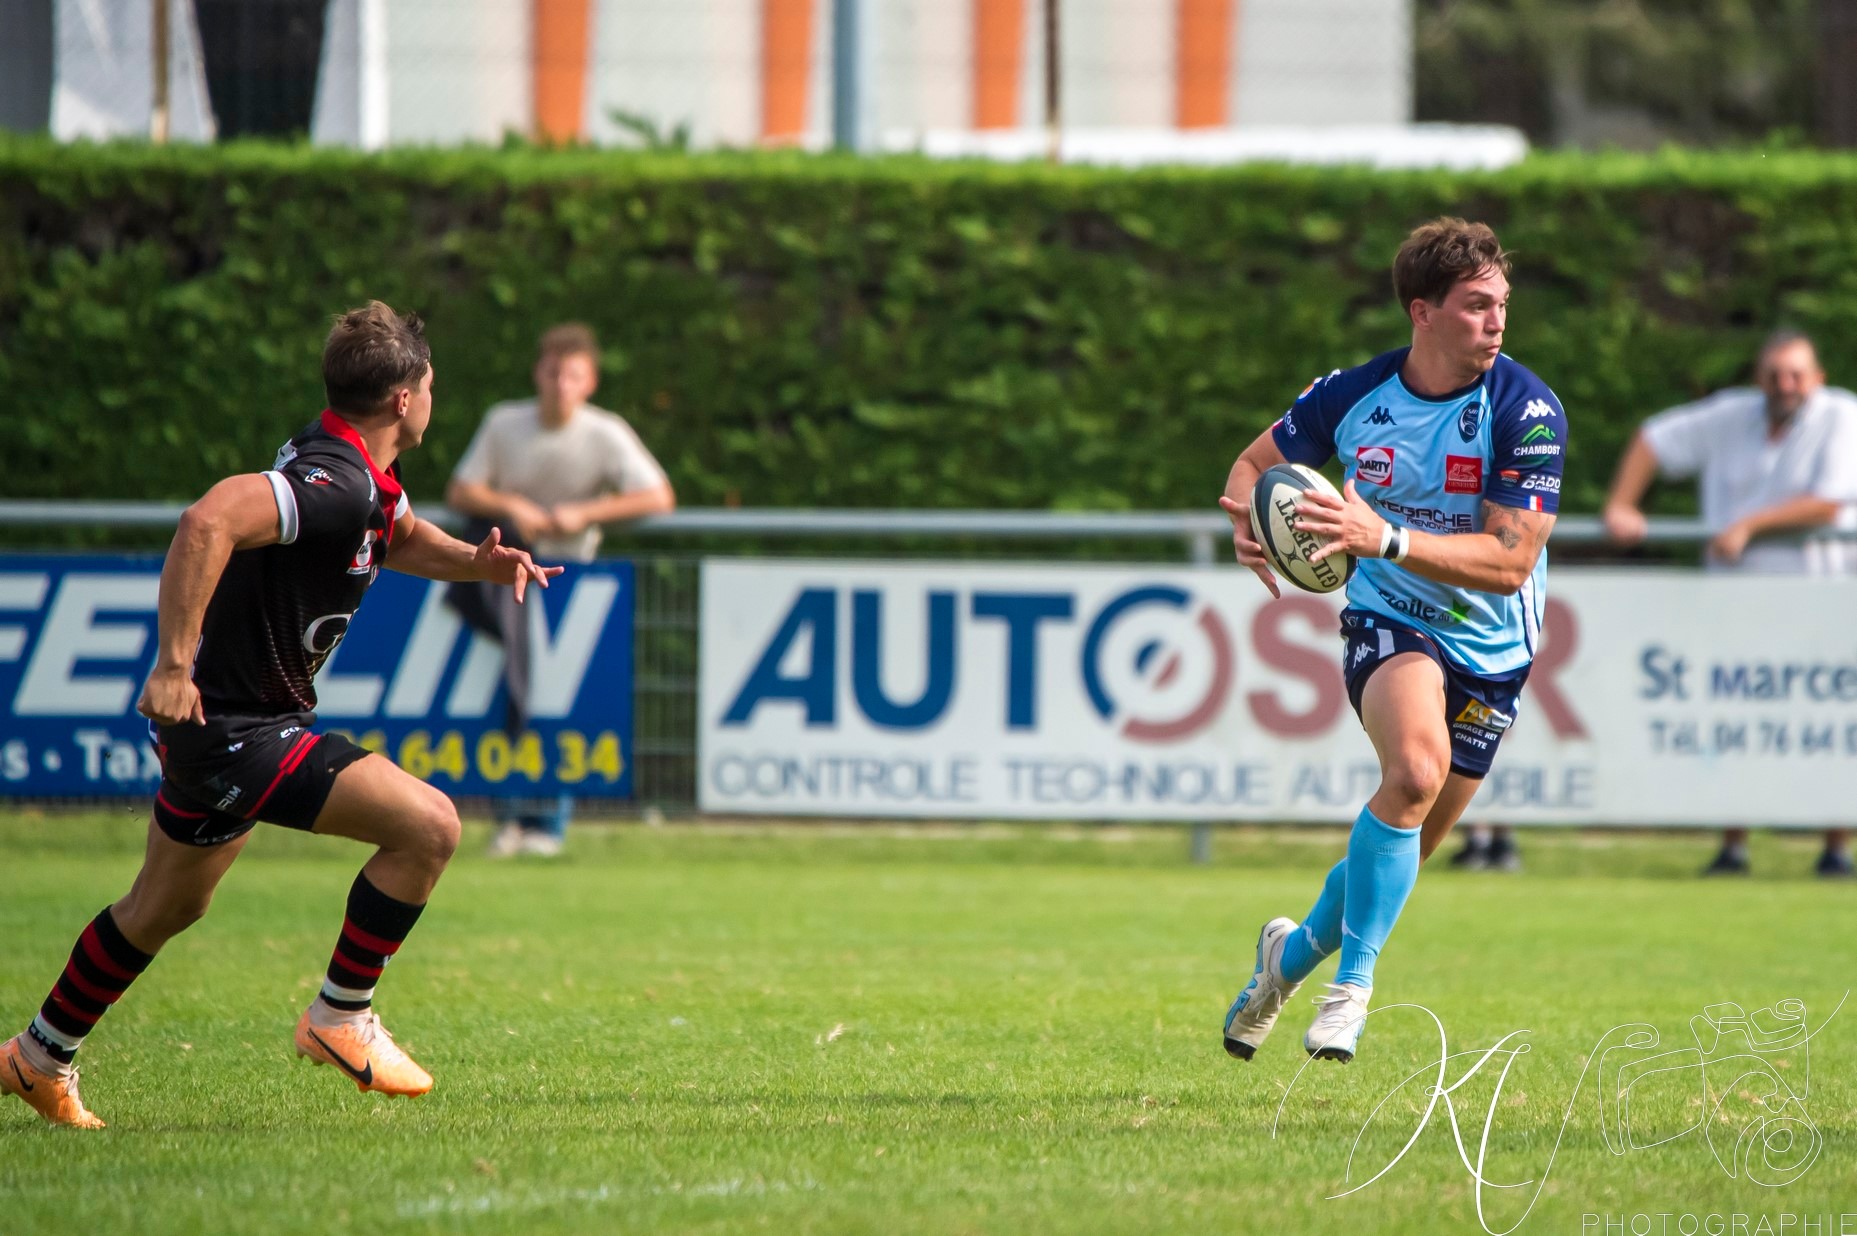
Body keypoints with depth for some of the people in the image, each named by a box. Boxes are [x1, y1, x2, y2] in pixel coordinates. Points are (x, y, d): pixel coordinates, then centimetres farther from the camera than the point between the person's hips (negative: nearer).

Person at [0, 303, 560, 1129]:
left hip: (208, 719, 11)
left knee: (165, 908, 27)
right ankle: (339, 1019, -5)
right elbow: (208, 522, -40)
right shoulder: (337, 485, -26)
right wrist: (175, 663, -38)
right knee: (428, 825, -17)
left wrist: (476, 561, 8)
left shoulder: (364, 477, 7)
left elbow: (401, 538, 29)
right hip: (234, 727, -11)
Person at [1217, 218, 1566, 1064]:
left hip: (1491, 646, 1)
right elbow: (1257, 462, 6)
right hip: (1387, 622, -1)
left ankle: (1298, 951, 40)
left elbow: (1511, 560, -26)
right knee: (1417, 767, -32)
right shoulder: (1353, 395, -12)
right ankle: (1351, 985, -21)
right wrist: (1250, 526, -18)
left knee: (1403, 850, 9)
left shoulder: (1526, 411, -20)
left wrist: (1385, 537, -37)